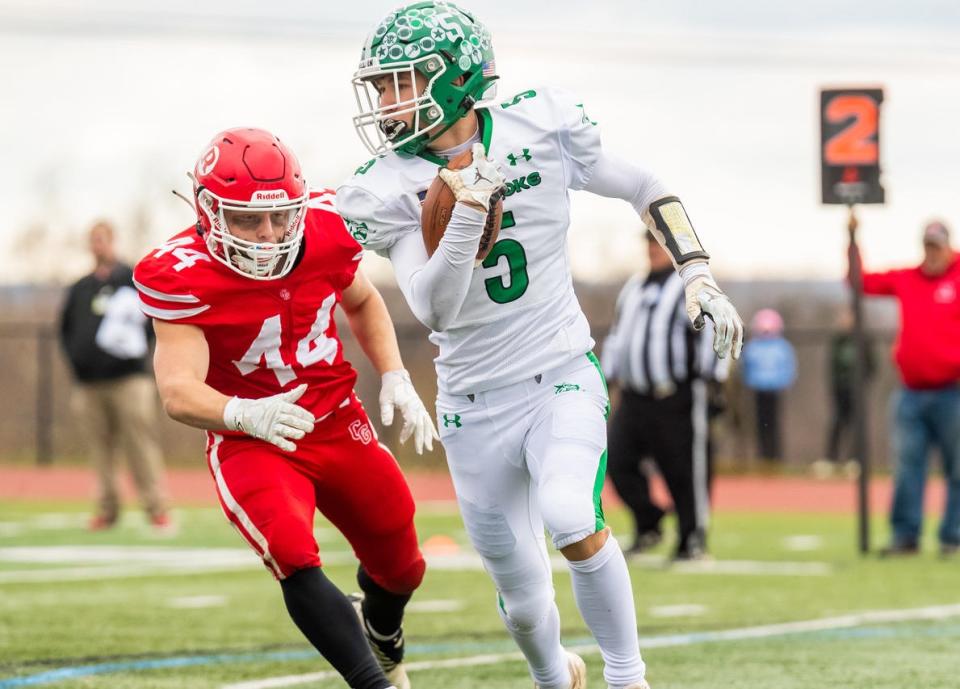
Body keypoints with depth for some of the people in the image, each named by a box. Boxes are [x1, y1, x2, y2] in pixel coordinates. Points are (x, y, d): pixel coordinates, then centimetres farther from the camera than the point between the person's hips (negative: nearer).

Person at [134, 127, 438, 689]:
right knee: (295, 559, -31)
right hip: (251, 443, -4)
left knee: (401, 568, 18)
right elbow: (179, 391, -32)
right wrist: (247, 414, -51)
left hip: (341, 426, 4)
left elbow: (363, 302, 13)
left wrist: (395, 379, 1)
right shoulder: (183, 278, -23)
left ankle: (383, 637, 54)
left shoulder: (326, 233, -11)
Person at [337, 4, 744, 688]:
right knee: (523, 601, 9)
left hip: (563, 378, -1)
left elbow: (645, 189, 6)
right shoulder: (388, 191, -10)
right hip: (476, 406, 2)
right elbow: (434, 311, -21)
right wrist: (466, 216, -33)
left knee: (573, 523, -30)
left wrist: (699, 277, -3)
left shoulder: (541, 127, -9)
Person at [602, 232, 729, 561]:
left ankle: (693, 541, 7)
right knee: (617, 461, -2)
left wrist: (709, 378, -15)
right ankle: (648, 526, 13)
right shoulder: (633, 288, 19)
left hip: (677, 399, -7)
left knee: (686, 472, -3)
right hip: (634, 398, 7)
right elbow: (617, 335, 27)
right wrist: (609, 376, 22)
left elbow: (712, 331, -10)